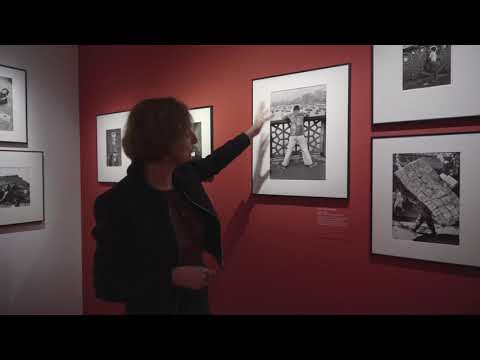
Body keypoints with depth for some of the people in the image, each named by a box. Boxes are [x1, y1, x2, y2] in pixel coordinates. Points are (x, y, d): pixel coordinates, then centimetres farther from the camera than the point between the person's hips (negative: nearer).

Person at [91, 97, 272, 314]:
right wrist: (174, 277, -27)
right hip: (156, 307, -6)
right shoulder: (117, 204, -25)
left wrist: (251, 132, 24)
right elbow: (106, 285, -19)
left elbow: (212, 162, 15)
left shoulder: (184, 176, -7)